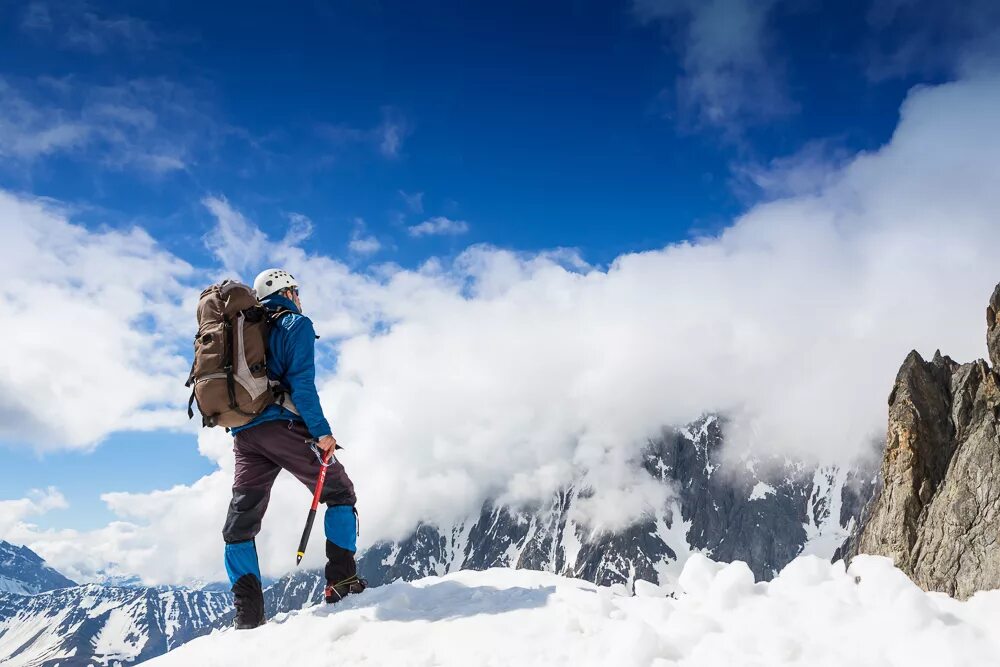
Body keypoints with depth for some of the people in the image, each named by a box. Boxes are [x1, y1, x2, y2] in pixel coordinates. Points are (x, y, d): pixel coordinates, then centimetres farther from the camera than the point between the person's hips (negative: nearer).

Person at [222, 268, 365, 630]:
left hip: (244, 434, 6)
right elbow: (301, 381, -13)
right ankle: (342, 579, -1)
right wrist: (321, 431, -14)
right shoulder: (296, 324, 2)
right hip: (284, 426, -6)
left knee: (240, 521, 8)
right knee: (339, 493, 9)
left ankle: (247, 612, 1)